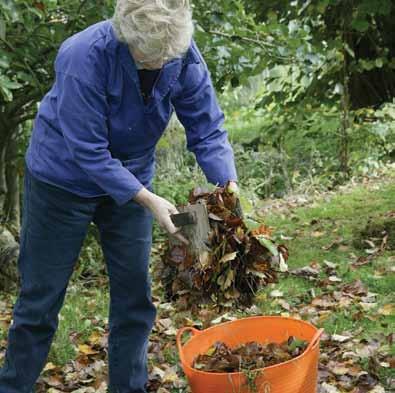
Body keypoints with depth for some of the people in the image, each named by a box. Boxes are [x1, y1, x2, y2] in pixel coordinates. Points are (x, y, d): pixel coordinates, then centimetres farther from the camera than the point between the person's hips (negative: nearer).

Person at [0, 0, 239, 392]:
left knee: (134, 296, 6)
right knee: (40, 299, 5)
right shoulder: (85, 56, -31)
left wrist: (230, 186, -28)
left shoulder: (184, 56, -17)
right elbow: (89, 152, -30)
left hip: (129, 181, 4)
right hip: (63, 180, -4)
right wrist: (150, 201, -33)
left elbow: (207, 131, -12)